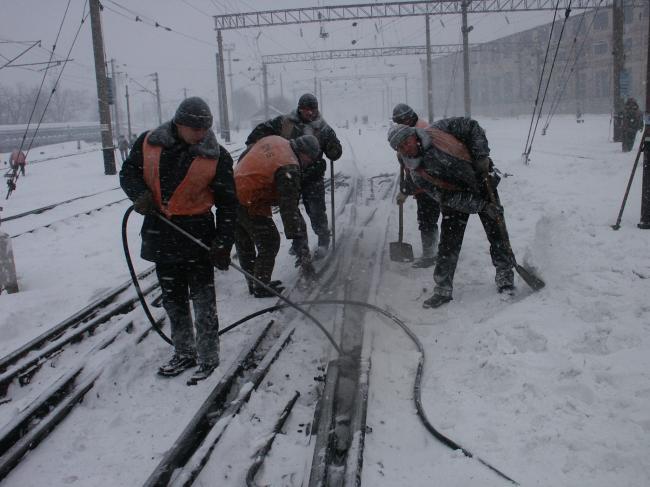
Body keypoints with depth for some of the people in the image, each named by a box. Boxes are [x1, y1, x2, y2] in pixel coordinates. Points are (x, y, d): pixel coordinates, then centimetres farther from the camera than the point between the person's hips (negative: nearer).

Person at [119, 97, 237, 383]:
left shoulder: (217, 157, -9)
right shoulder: (148, 144, -2)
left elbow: (227, 204, -5)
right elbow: (128, 173, 11)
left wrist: (223, 242, -14)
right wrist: (140, 194, -11)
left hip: (198, 234, -4)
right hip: (160, 233, 4)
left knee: (203, 300, 1)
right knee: (173, 299, 15)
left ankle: (208, 358, 15)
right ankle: (184, 354, 31)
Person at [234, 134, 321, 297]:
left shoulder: (272, 140, 4)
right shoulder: (289, 169, -19)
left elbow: (242, 158, 18)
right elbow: (289, 208, -24)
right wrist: (300, 243, -23)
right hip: (250, 206, -9)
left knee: (244, 244, 20)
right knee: (270, 242, 7)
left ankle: (254, 283, 37)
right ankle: (261, 287, 16)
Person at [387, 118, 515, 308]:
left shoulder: (439, 130, -17)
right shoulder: (418, 173, -15)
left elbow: (472, 127, -9)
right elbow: (448, 198, -19)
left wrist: (482, 157, -21)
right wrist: (482, 206, -26)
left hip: (483, 184, 0)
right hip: (456, 199, 0)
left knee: (497, 233, 1)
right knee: (449, 244, -5)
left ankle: (505, 277, 18)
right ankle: (443, 289, 6)